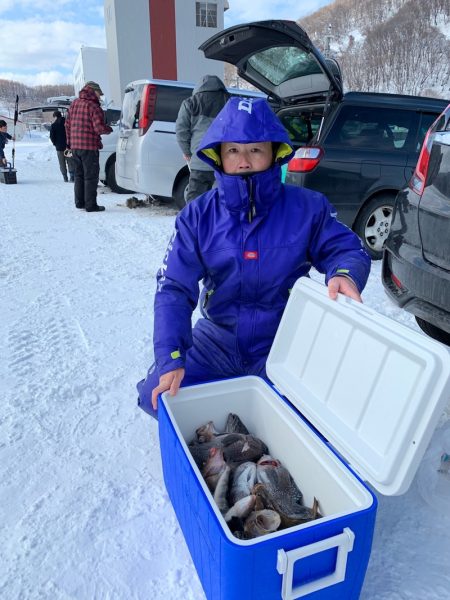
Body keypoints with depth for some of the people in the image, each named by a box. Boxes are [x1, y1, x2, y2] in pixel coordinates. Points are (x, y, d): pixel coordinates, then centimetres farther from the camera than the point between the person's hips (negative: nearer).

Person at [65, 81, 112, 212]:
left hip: (75, 146, 8)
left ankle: (79, 202, 22)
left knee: (79, 175, 17)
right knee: (91, 176, -2)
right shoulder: (93, 106, -12)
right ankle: (91, 206, -1)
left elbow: (67, 124, 17)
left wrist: (69, 141, 23)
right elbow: (99, 128, -18)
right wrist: (109, 129, 2)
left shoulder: (74, 104, 13)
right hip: (89, 147, -7)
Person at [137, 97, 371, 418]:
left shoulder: (308, 208, -10)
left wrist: (345, 274, -28)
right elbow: (174, 289, -12)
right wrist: (171, 360, -24)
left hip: (284, 345, -1)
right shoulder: (197, 216, -8)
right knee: (156, 396, -12)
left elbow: (348, 250, 0)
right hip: (218, 340, 2)